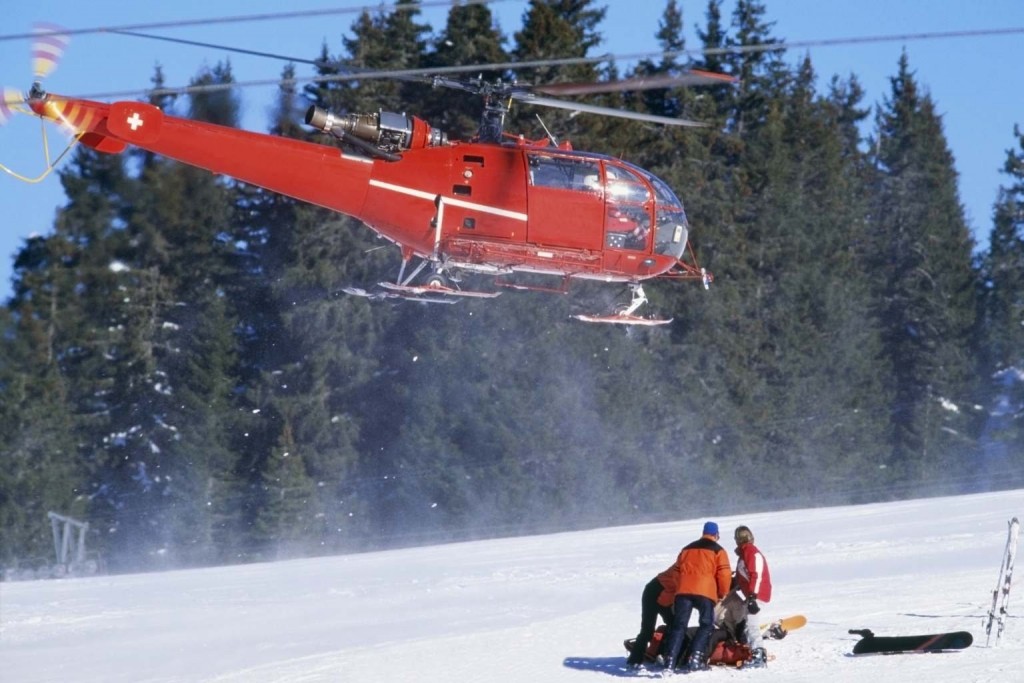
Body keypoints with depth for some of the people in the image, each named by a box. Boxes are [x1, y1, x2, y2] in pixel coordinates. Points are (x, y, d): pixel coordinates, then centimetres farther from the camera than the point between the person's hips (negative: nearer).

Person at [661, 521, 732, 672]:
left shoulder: (686, 549, 24)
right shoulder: (718, 551, 8)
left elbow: (677, 571, 25)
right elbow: (724, 574, 1)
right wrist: (722, 594, 15)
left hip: (683, 590, 4)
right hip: (705, 592, -4)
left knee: (679, 625, 6)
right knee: (706, 625, 3)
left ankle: (670, 660, -6)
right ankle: (694, 658, -12)